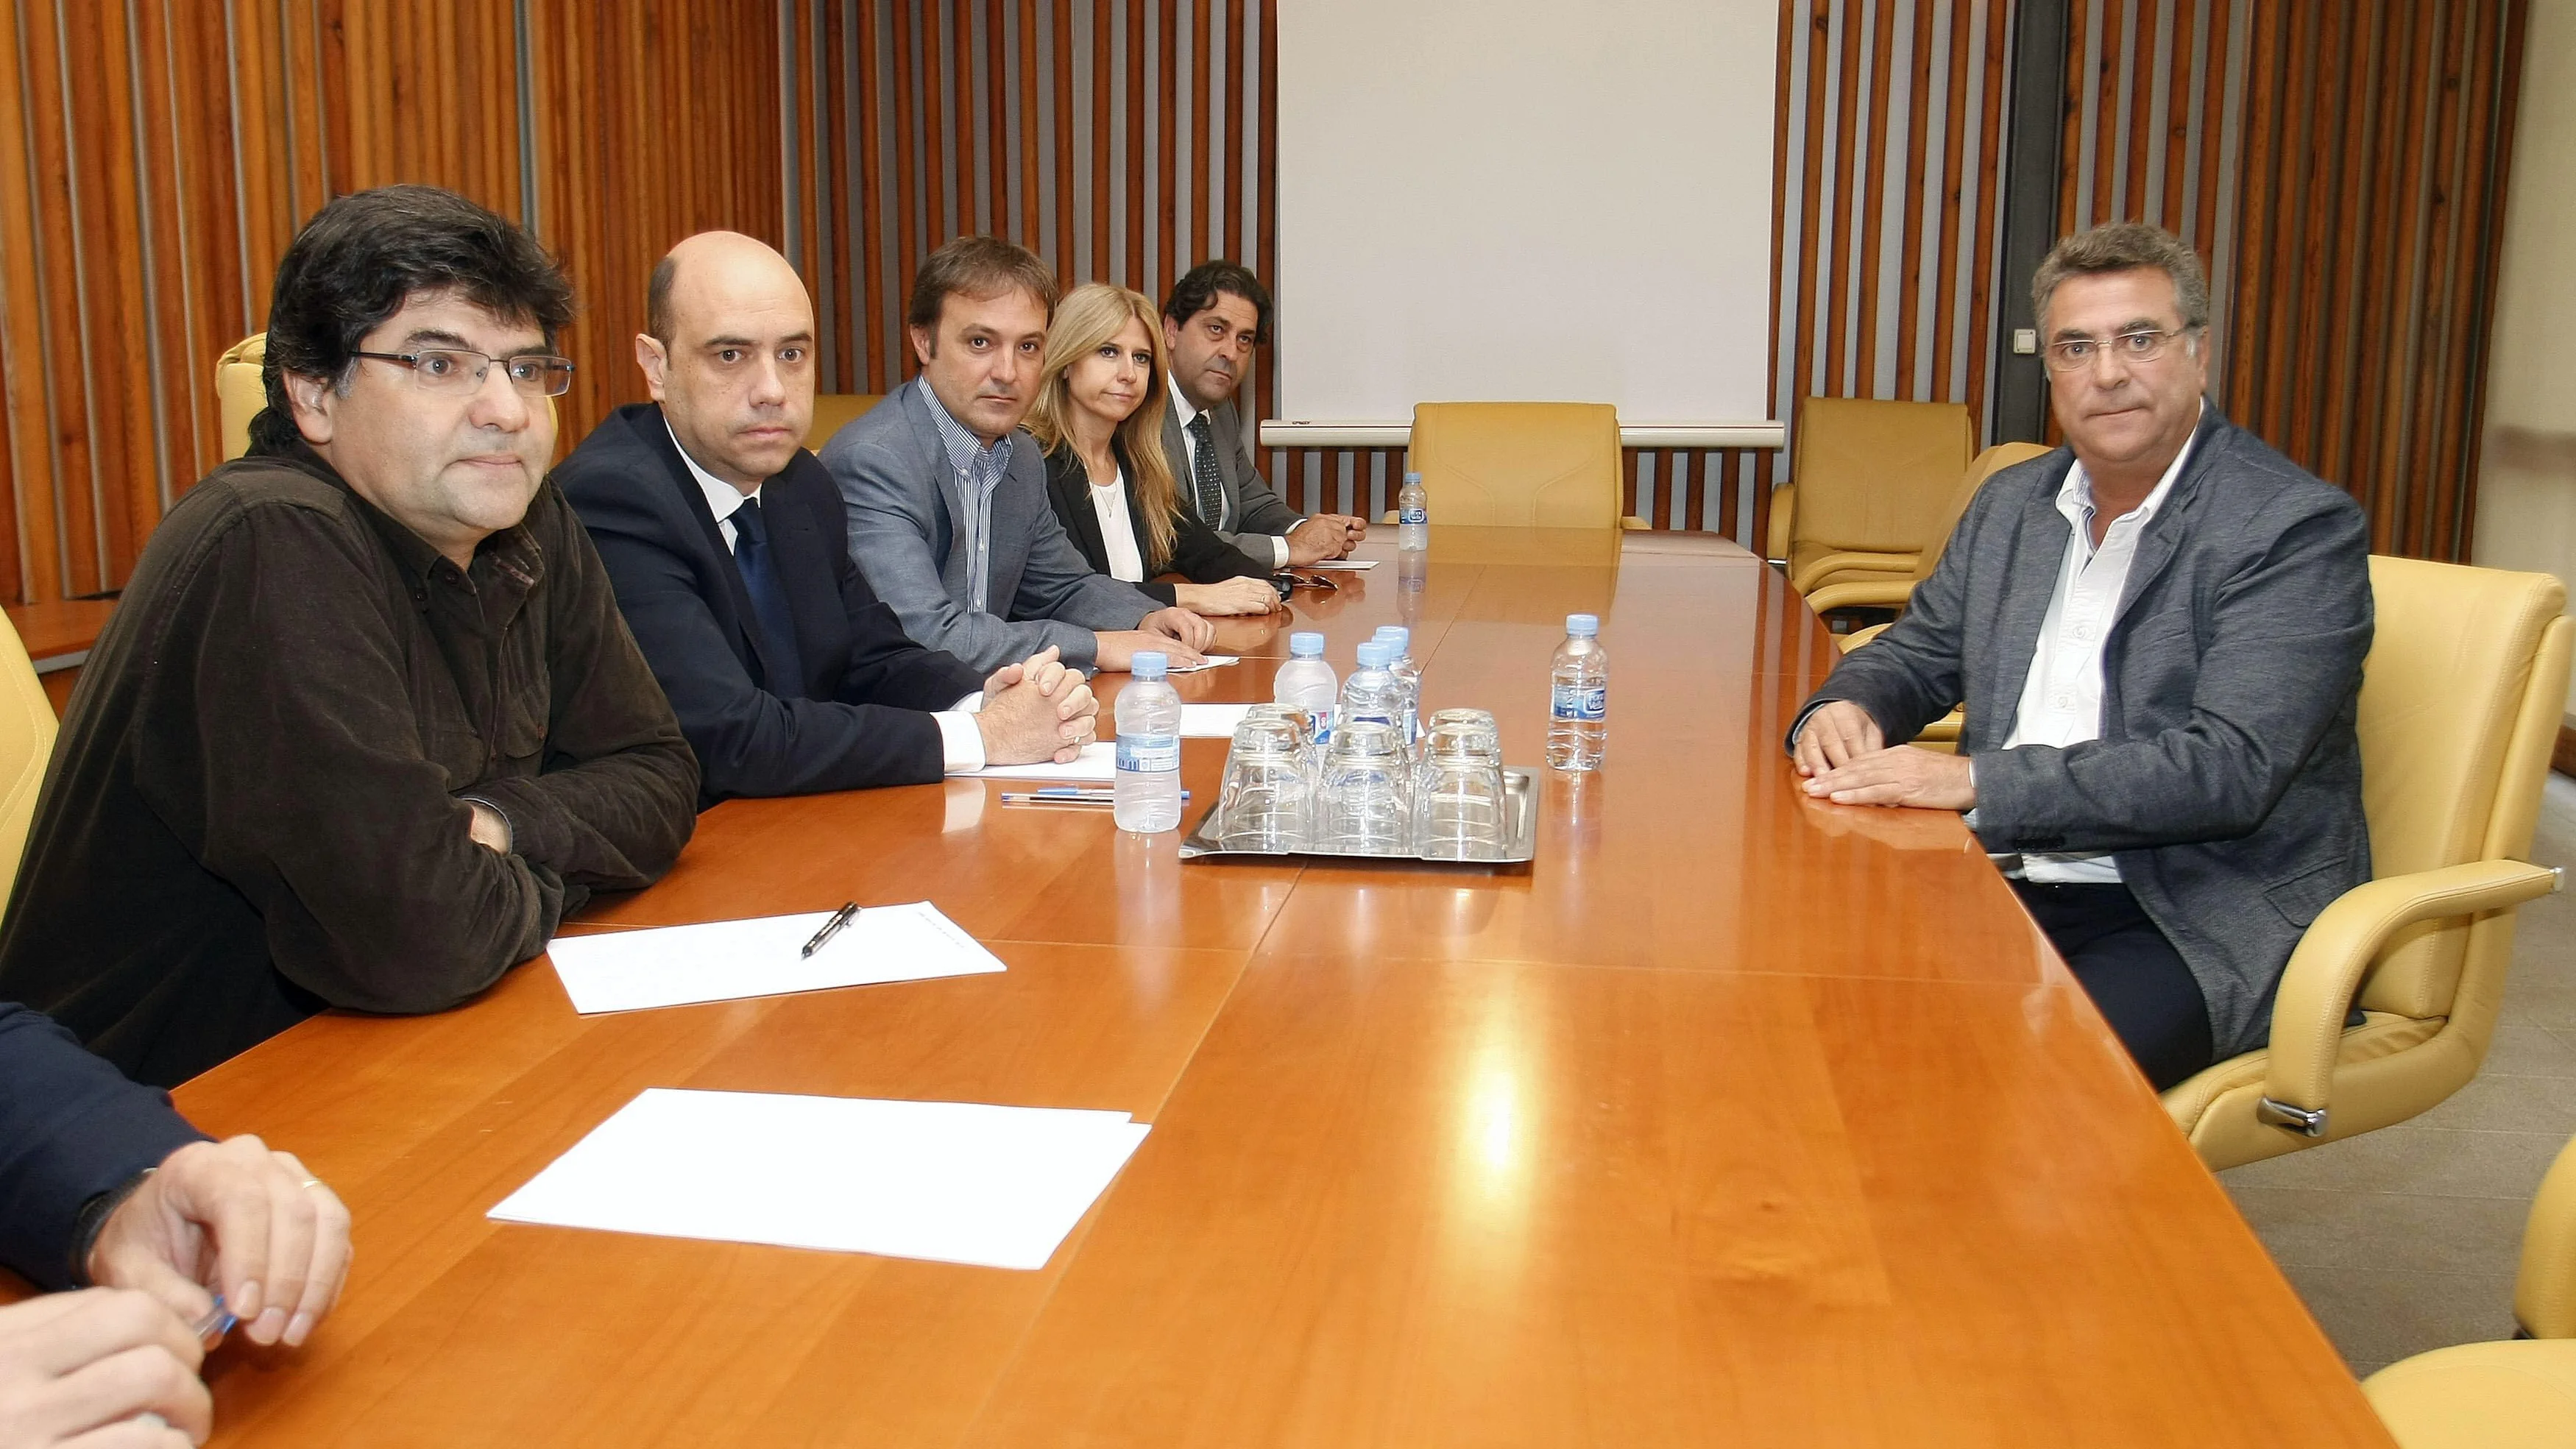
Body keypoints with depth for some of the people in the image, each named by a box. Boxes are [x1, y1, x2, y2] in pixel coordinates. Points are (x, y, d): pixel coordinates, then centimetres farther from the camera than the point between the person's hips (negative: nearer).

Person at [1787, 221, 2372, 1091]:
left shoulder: (2300, 529, -9)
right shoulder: (2013, 503, 13)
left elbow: (2229, 767, -20)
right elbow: (1915, 654, 21)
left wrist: (1978, 781, -27)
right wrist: (1845, 709, -5)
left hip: (2204, 923, -6)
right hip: (2013, 885, 6)